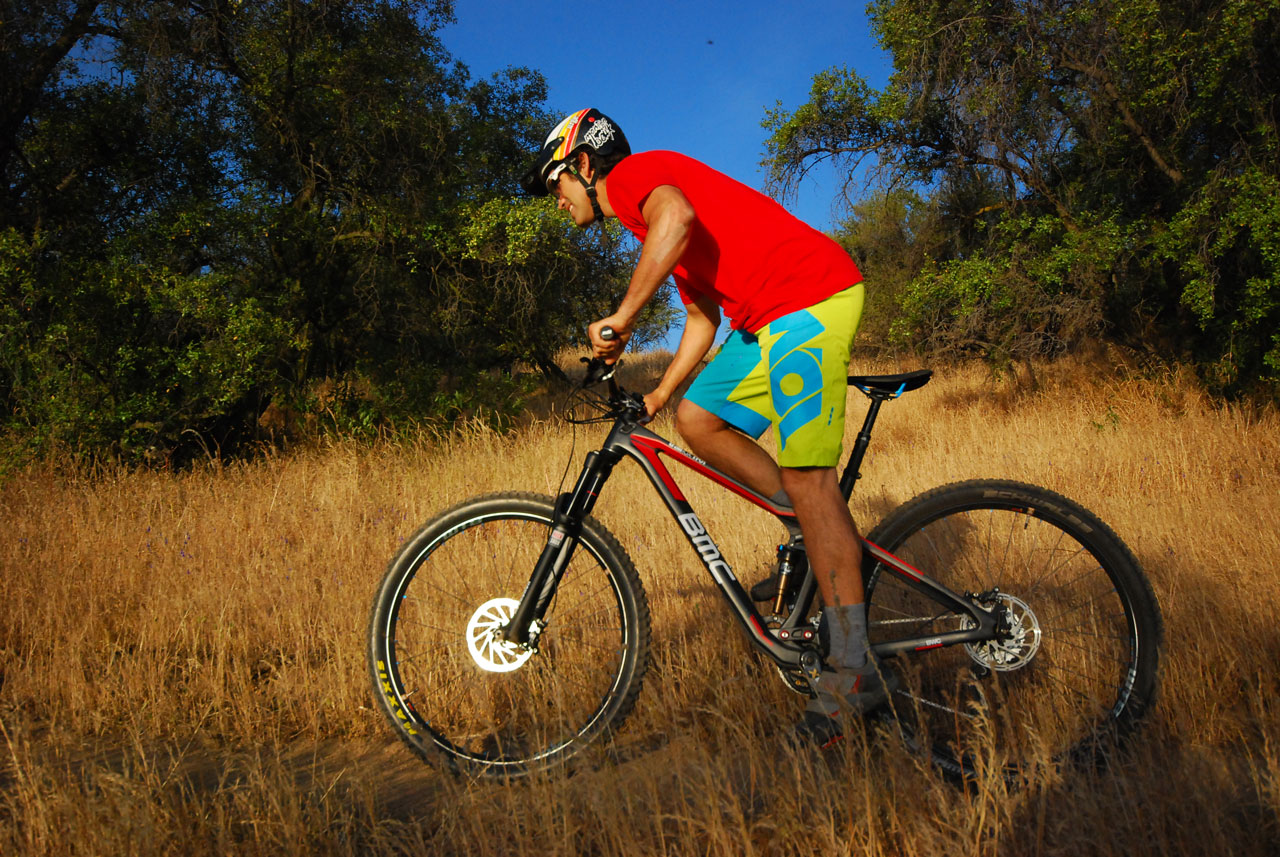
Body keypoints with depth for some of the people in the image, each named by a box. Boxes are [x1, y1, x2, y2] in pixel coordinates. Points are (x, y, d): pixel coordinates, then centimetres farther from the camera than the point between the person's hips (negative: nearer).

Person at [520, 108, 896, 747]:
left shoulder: (635, 172, -2)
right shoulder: (651, 224, 27)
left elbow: (677, 218, -28)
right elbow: (703, 320, 28)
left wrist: (621, 317, -24)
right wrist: (656, 396, 23)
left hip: (809, 298, -10)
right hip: (767, 319, 10)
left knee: (804, 474, -13)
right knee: (697, 419, 10)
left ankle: (854, 669, -9)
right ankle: (829, 538, 13)